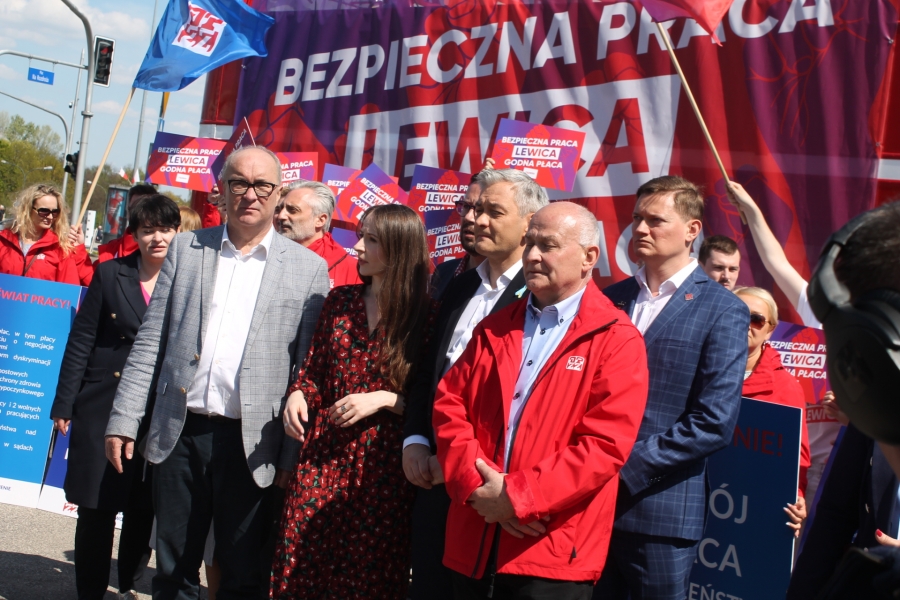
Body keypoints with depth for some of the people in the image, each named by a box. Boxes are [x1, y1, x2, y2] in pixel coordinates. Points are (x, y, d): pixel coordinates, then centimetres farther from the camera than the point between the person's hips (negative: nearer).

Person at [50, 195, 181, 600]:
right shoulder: (111, 274, 1)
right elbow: (81, 341, 2)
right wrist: (64, 403, -2)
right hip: (103, 405, -1)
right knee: (96, 506, 2)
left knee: (143, 507, 8)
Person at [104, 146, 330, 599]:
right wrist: (124, 420, 2)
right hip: (180, 433, 2)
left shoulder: (308, 269, 1)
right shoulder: (185, 249, 8)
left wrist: (294, 455, -5)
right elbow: (150, 342, 8)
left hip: (252, 444, -2)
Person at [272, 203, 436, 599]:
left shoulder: (425, 316, -6)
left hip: (382, 465, -4)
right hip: (324, 453, 4)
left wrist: (383, 399, -16)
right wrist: (298, 396, -4)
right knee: (305, 567, 4)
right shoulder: (340, 300, 8)